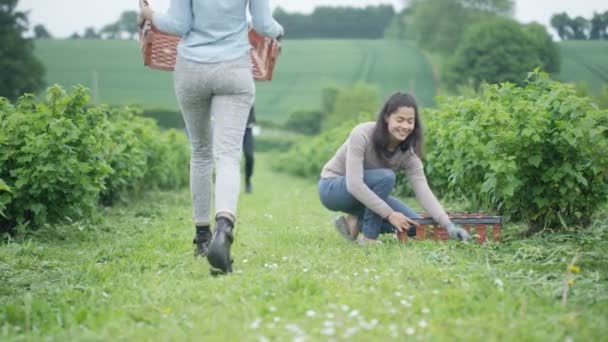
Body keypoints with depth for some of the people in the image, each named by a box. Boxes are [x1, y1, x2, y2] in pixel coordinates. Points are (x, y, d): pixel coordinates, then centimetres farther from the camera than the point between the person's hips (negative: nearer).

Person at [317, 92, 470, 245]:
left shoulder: (408, 152, -15)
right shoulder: (362, 135, -30)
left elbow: (423, 191, -23)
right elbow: (354, 184, -36)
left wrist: (448, 225, -37)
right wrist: (389, 214, -38)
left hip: (368, 193, 6)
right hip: (333, 188, -6)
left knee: (412, 225, -9)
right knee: (386, 177, -32)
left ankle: (355, 223, 5)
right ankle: (368, 236, -18)